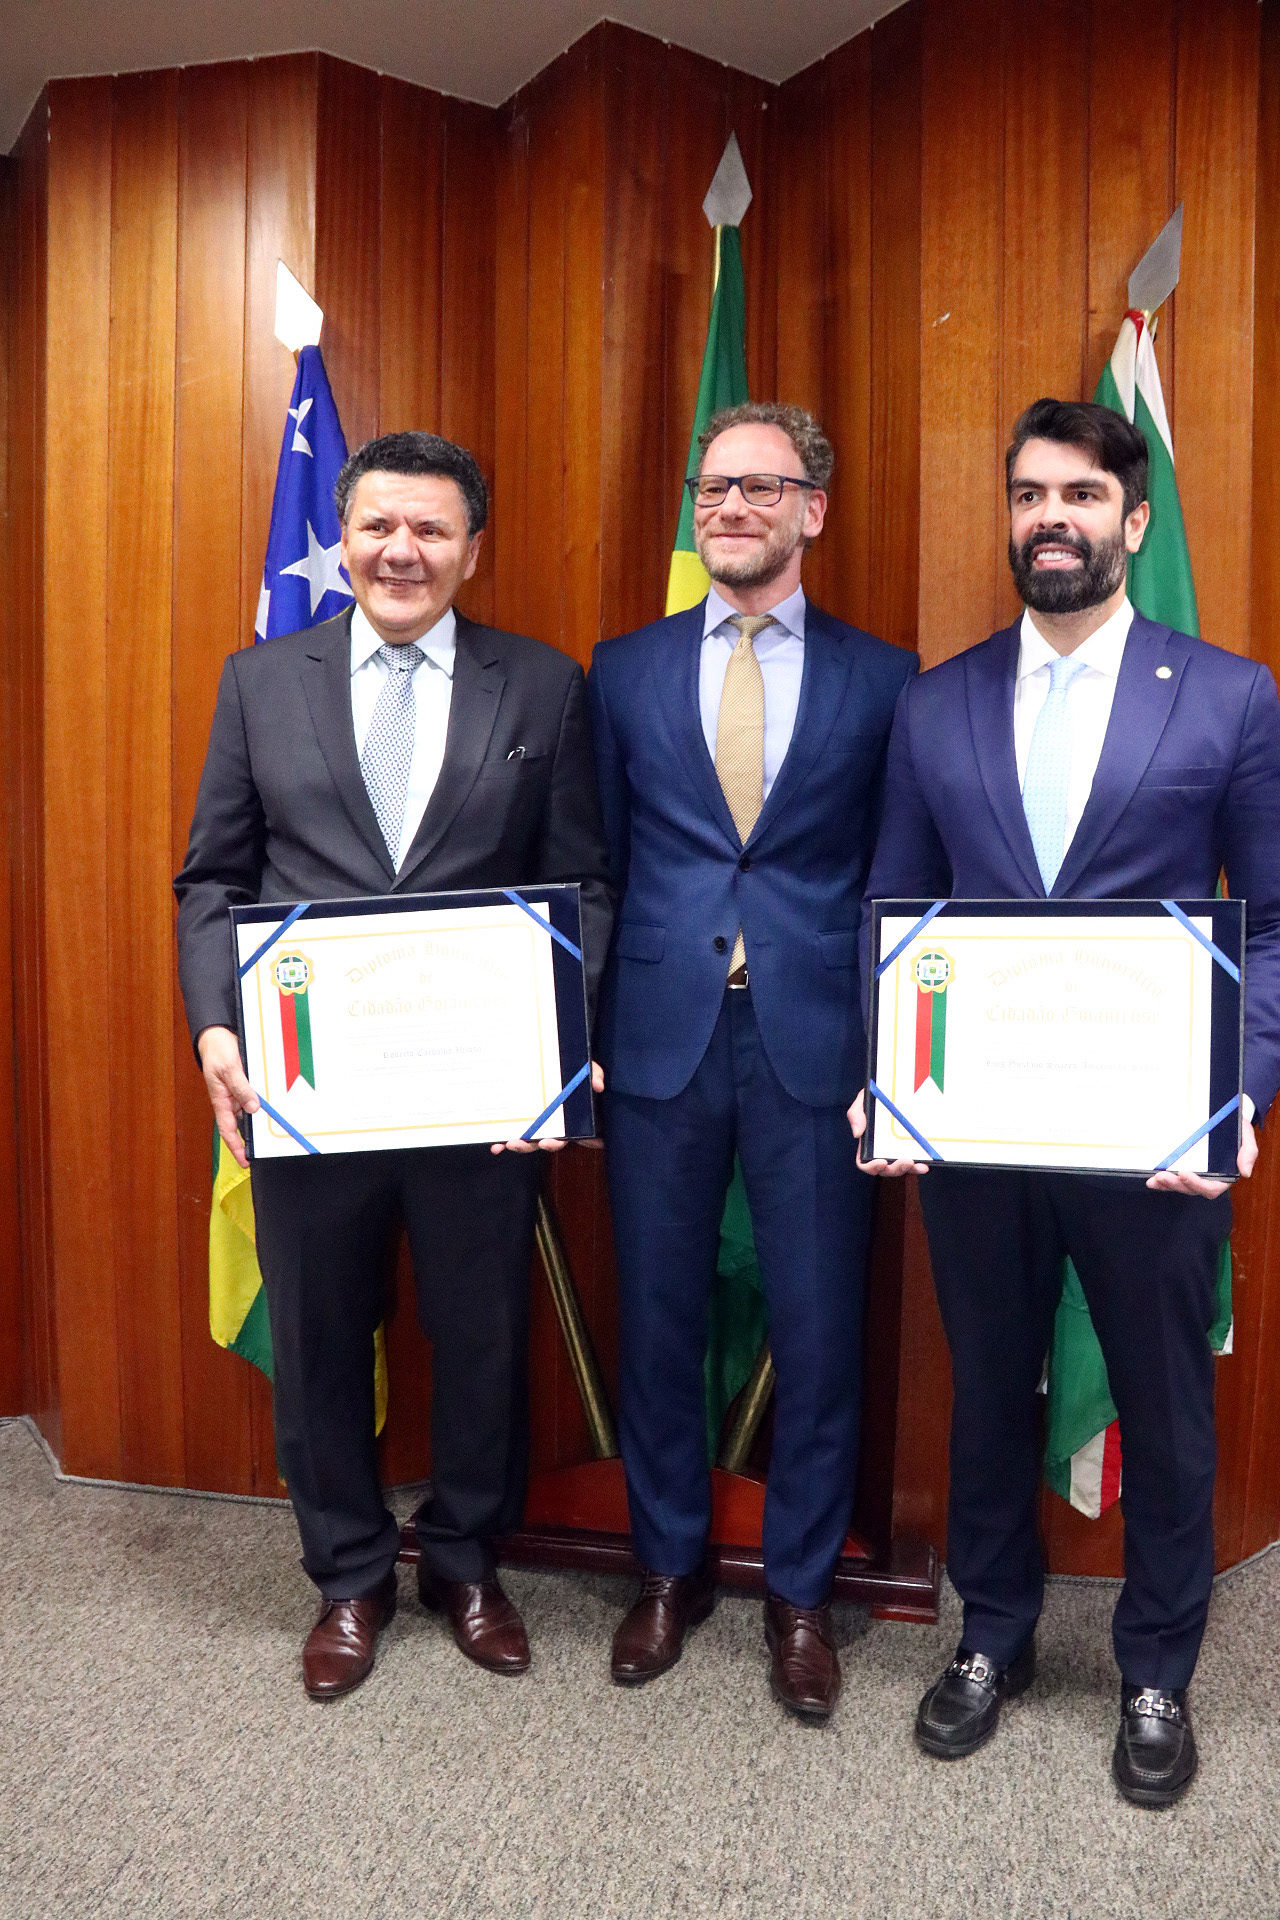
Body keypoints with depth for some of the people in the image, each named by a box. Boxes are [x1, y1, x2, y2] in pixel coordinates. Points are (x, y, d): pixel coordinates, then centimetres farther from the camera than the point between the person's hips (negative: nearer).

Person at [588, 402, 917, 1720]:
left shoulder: (879, 678, 4)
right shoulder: (625, 670, 8)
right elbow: (600, 865, 8)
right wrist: (581, 1033, 1)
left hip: (814, 1046, -1)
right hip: (659, 1038, 1)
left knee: (818, 1330, 8)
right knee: (656, 1319, 12)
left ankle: (799, 1594, 31)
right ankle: (670, 1571, 34)